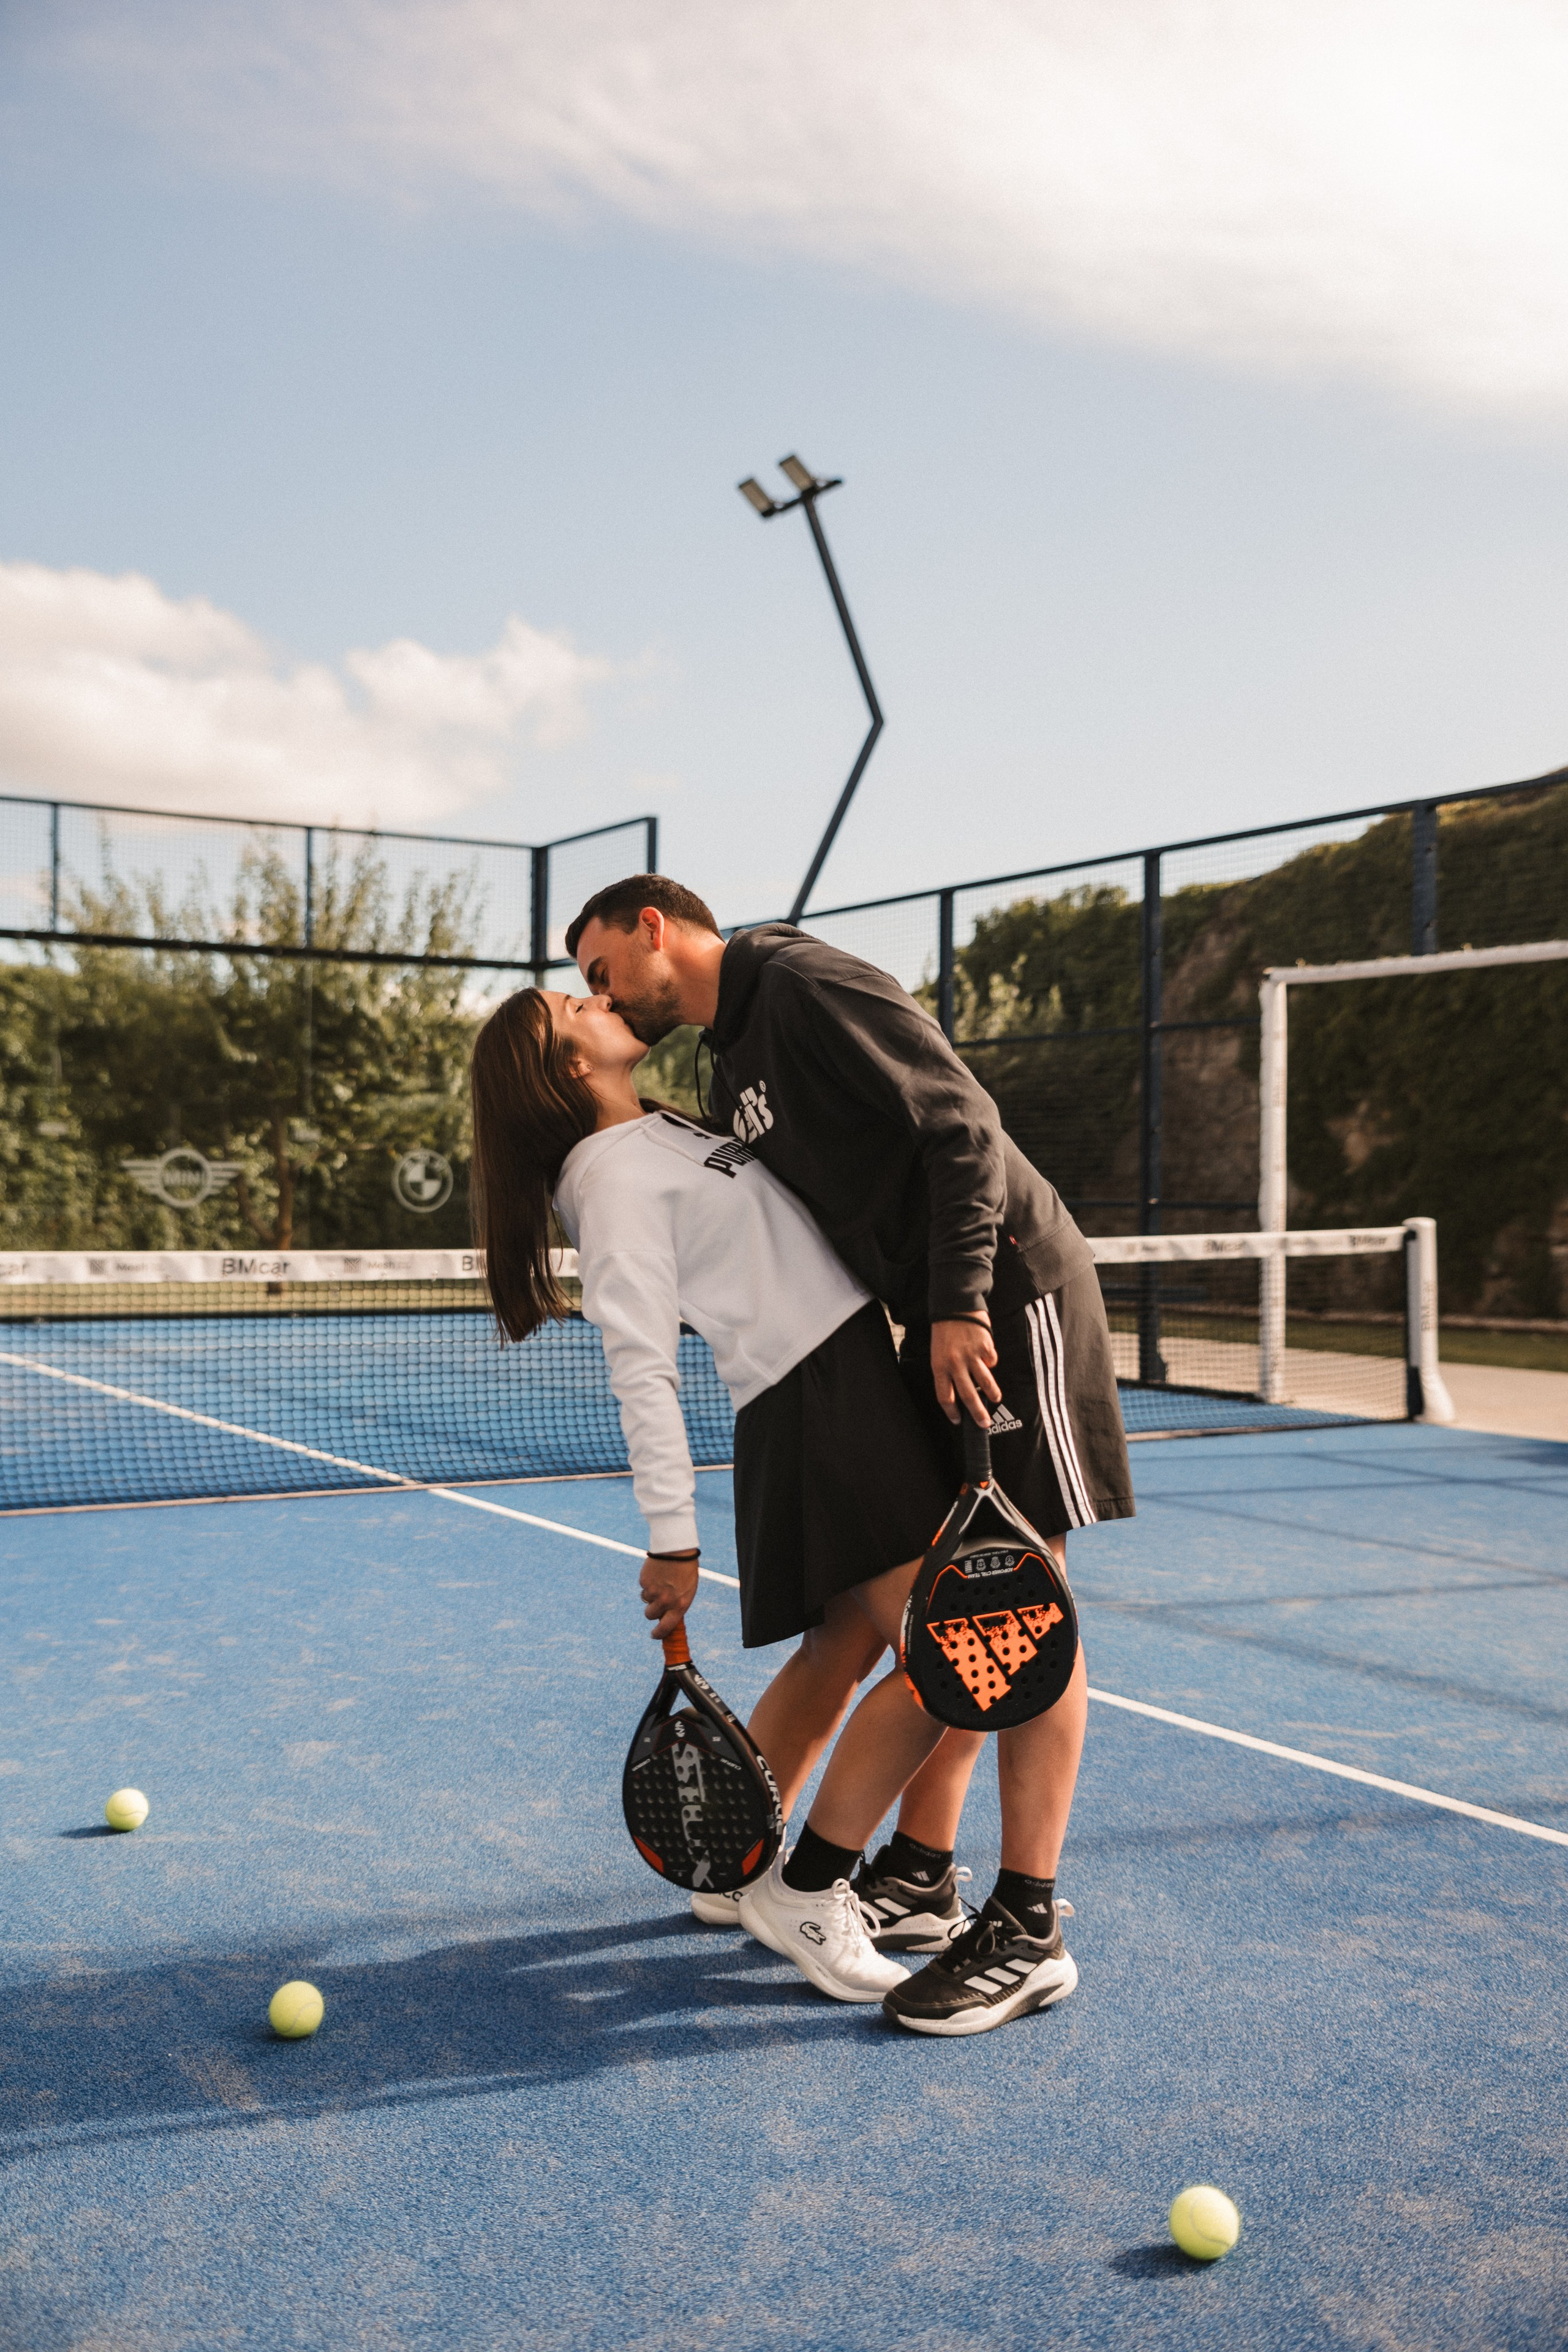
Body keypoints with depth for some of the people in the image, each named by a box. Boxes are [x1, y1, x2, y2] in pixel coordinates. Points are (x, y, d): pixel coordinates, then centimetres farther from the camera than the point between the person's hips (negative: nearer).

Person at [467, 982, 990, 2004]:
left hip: (855, 1375, 9)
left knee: (844, 1643, 15)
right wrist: (672, 1536, -19)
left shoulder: (666, 1128, 17)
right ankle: (814, 1886, 0)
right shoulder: (616, 1175, -12)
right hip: (818, 1406, -9)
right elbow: (642, 1366, -17)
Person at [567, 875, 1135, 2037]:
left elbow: (960, 1124, -16)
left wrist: (958, 1303, -22)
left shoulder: (809, 981, -7)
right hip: (934, 1329, 8)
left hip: (1009, 1296, -8)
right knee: (914, 1617, 6)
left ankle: (1030, 1931, 2)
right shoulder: (732, 1070, 20)